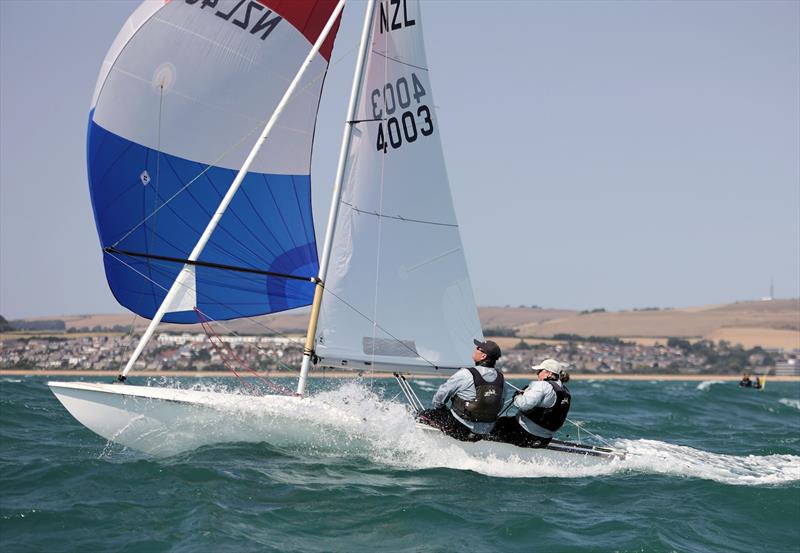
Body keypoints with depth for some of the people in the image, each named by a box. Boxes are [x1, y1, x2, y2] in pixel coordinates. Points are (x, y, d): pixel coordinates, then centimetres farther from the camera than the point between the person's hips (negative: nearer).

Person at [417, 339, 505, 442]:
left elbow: (442, 394, -6)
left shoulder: (465, 374, -18)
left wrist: (434, 407, 14)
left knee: (423, 416, 10)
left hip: (461, 429, -6)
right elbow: (500, 405, 10)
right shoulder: (500, 378, -3)